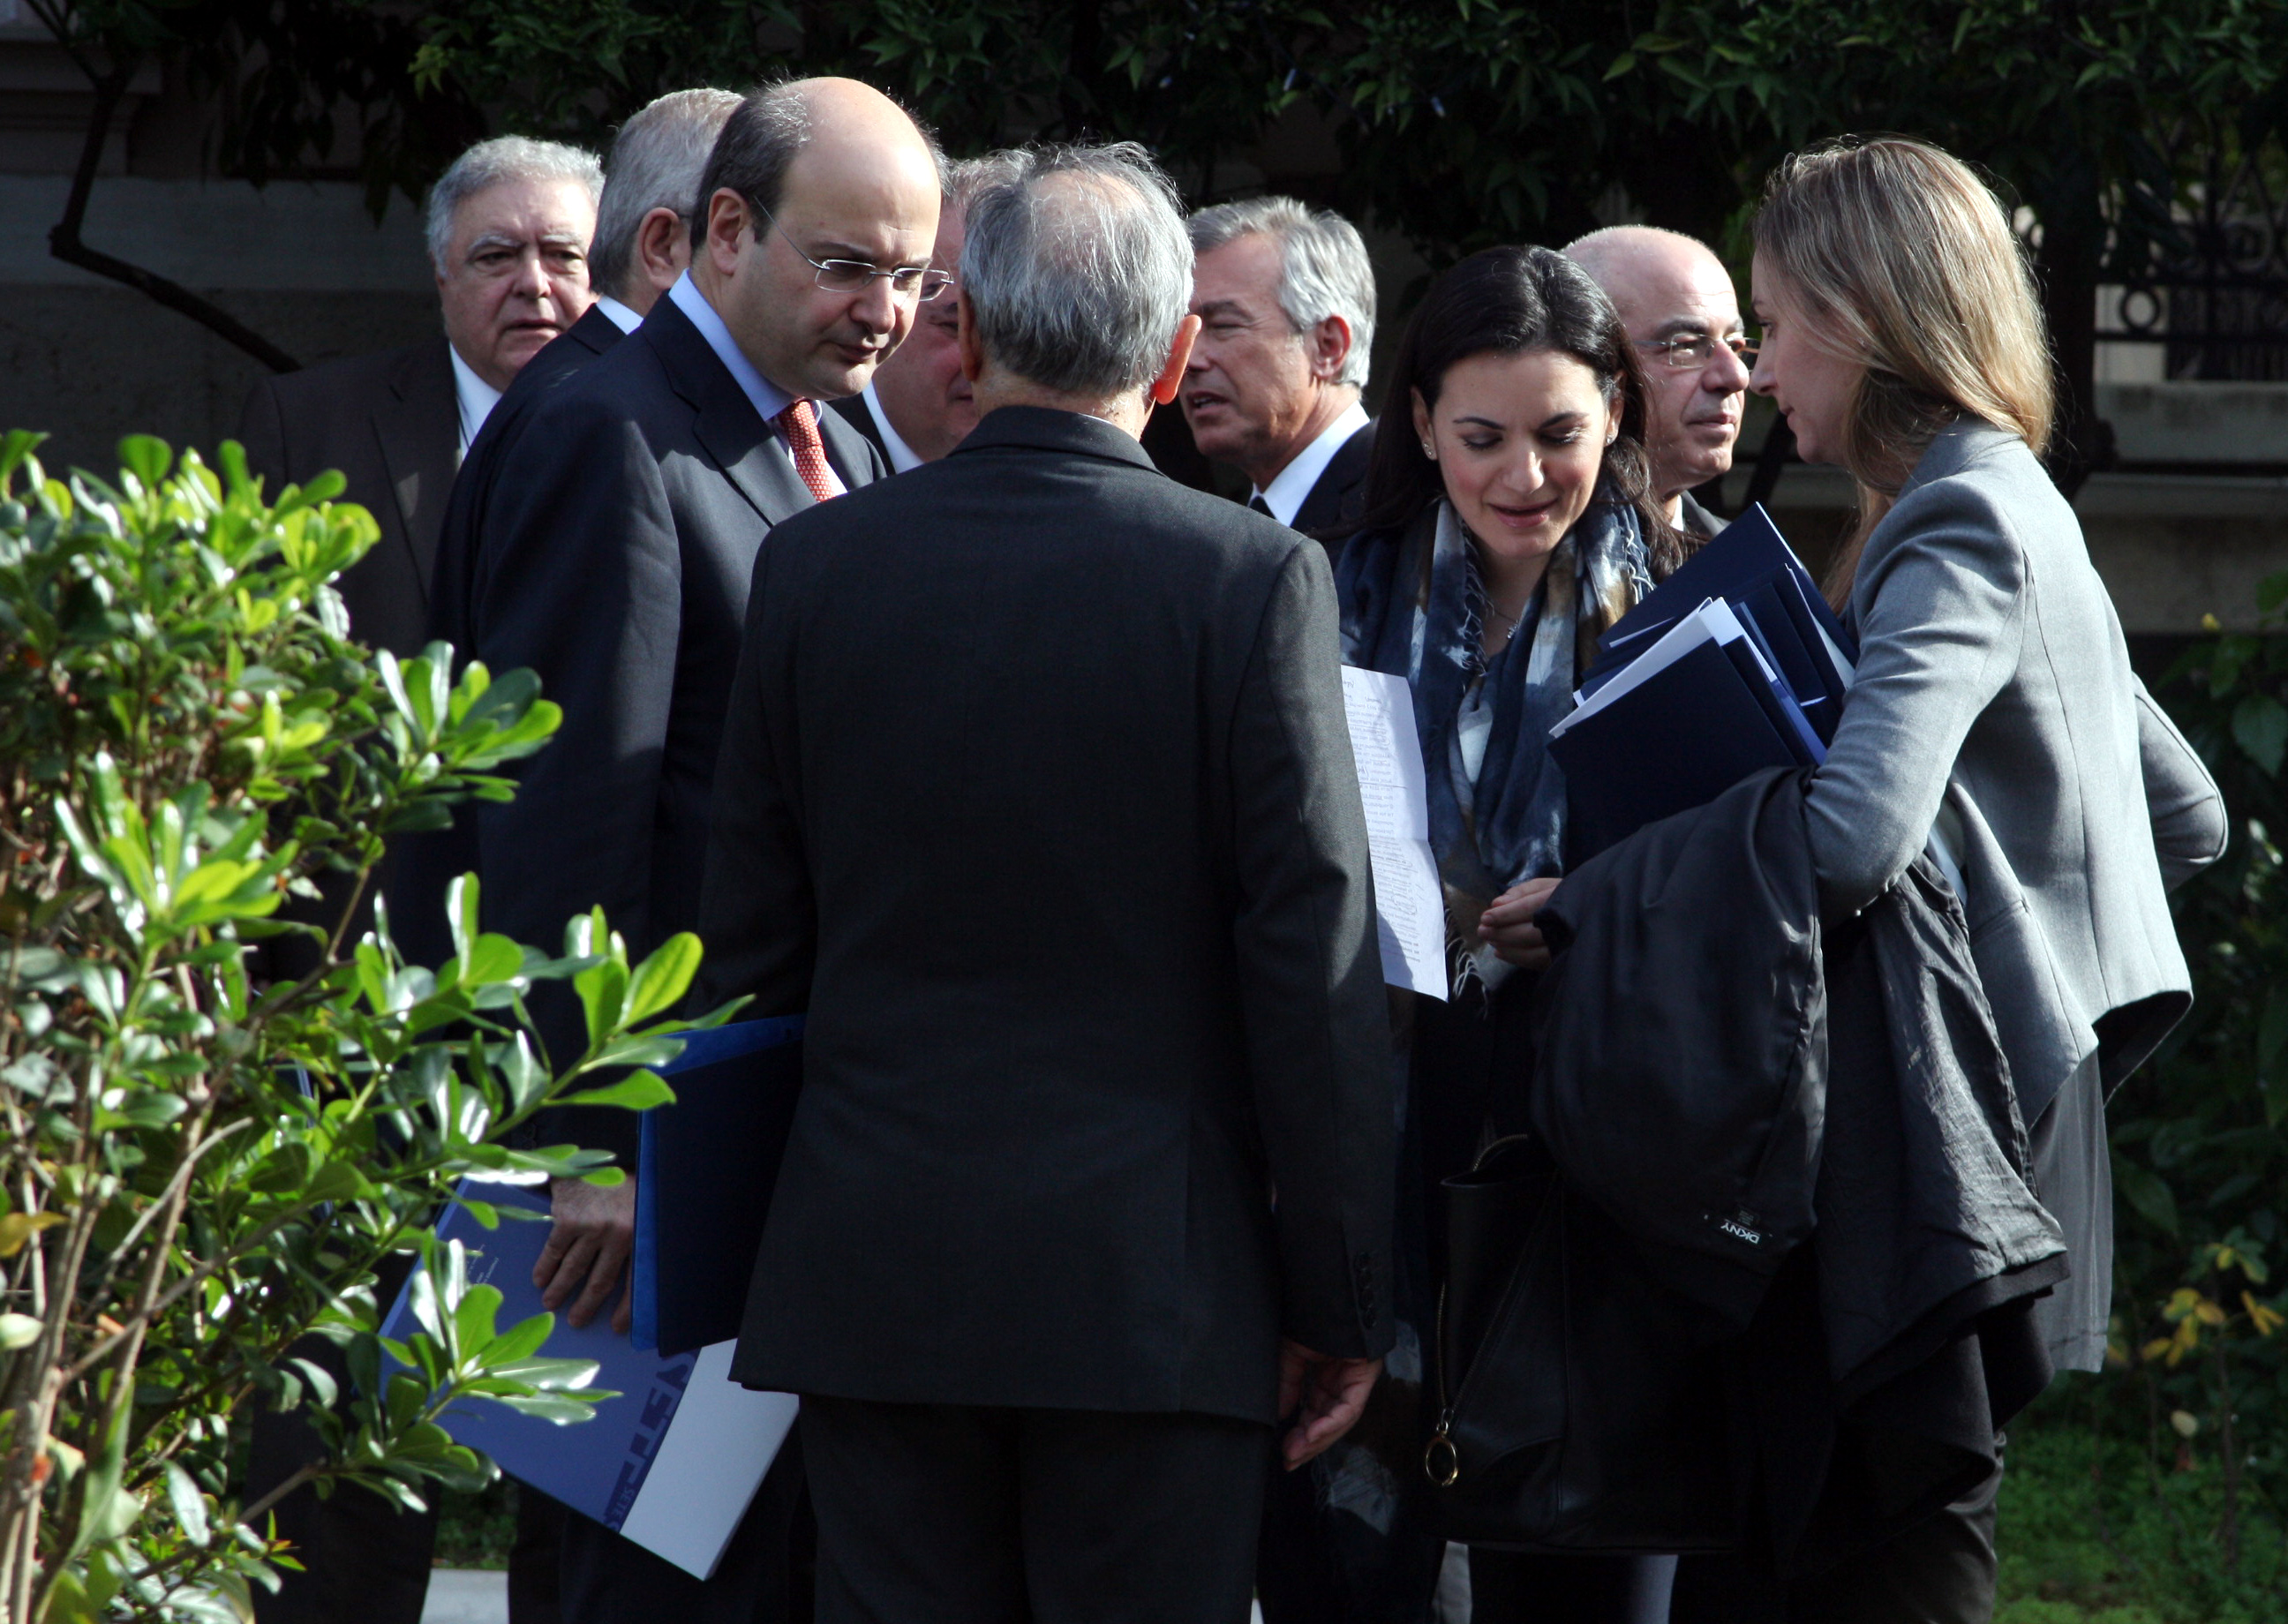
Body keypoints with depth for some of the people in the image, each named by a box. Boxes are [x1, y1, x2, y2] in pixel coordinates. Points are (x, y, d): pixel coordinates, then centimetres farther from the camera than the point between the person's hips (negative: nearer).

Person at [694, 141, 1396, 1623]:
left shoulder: (815, 566, 2)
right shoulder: (1255, 580, -7)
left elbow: (749, 940, 7)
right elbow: (1315, 958, -7)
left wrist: (736, 1255, 19)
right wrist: (1343, 1299, -1)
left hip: (871, 1280, 3)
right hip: (1155, 1290, -3)